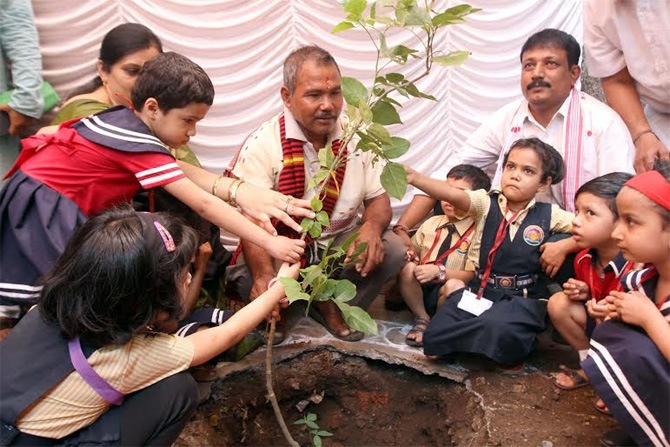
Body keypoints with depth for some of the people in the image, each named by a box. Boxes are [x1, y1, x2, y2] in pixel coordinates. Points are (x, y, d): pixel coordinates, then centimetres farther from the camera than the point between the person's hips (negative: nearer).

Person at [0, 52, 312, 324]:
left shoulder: (125, 118, 1)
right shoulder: (141, 145, -23)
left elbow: (179, 171, -6)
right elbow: (203, 204, -25)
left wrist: (238, 190, -18)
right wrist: (269, 242, -24)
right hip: (40, 203, -10)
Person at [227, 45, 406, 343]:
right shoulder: (261, 145, -15)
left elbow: (378, 198, 2)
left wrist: (372, 226, -24)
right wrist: (265, 275, -41)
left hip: (340, 242, 4)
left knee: (391, 251, -22)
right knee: (246, 278, -32)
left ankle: (329, 304, 1)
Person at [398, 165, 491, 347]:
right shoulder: (431, 223, 10)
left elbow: (473, 275, -12)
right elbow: (414, 253, 17)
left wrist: (440, 271, -23)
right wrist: (409, 255, -7)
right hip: (420, 288, 4)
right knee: (407, 268, -27)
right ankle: (422, 318, -6)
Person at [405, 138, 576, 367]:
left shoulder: (549, 214, 0)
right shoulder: (486, 203, -3)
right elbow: (453, 195, -23)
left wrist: (564, 245, -12)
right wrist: (414, 177, -41)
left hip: (522, 298, -2)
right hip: (479, 290, 2)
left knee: (498, 329, -36)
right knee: (436, 337, -17)